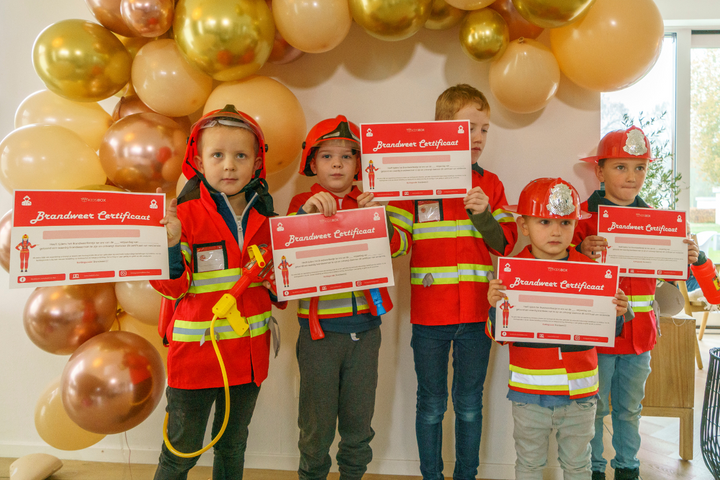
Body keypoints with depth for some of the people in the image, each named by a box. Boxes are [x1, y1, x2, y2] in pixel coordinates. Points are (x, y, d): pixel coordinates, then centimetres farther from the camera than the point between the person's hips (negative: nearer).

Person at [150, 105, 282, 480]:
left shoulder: (264, 217, 4)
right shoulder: (186, 215, -11)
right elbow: (173, 287, -13)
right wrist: (170, 246, -30)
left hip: (248, 353, 5)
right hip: (196, 351, -4)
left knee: (233, 447, 21)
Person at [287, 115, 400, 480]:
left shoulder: (367, 203, 8)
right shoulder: (303, 203, 0)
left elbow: (393, 248, -3)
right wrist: (306, 212, -29)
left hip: (364, 326, 3)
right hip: (319, 329, -2)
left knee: (359, 420, 15)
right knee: (317, 423, 9)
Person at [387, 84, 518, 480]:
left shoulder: (490, 184, 5)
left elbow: (505, 244, 1)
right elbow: (397, 243, -7)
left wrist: (483, 213, -15)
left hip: (477, 314, 2)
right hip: (429, 314, -2)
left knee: (469, 405, 15)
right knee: (431, 405, 13)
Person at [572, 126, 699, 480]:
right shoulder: (584, 215, -10)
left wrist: (686, 260, -7)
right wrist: (582, 252, -34)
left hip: (640, 331, 5)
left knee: (630, 407, 19)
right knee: (594, 407, 8)